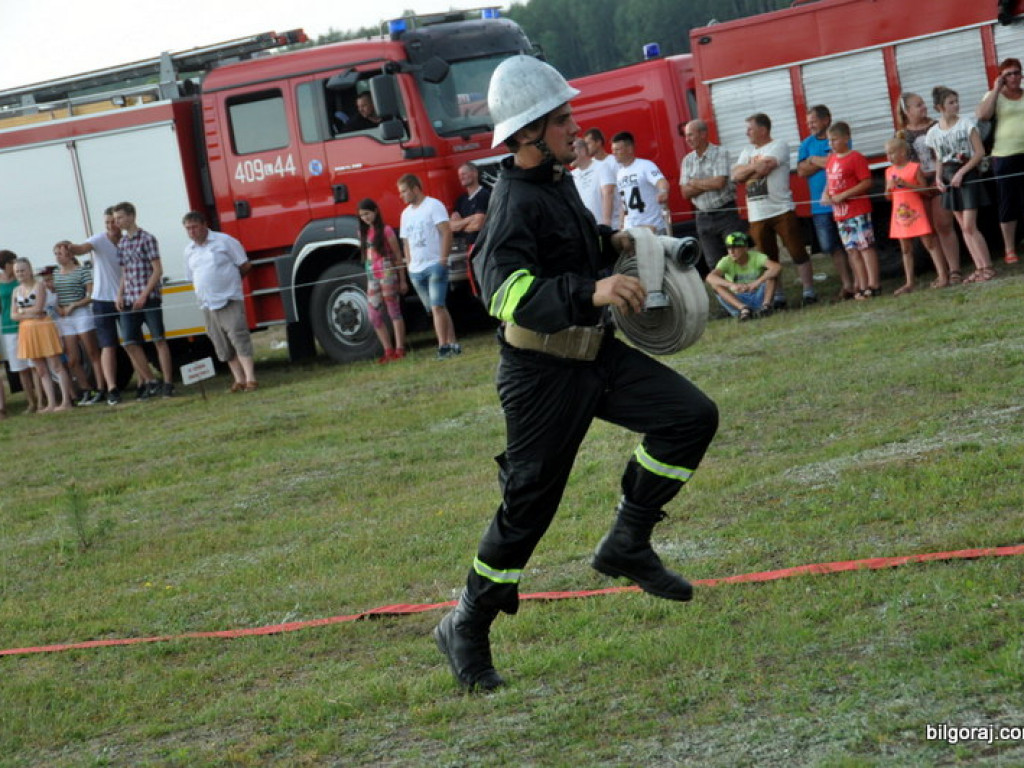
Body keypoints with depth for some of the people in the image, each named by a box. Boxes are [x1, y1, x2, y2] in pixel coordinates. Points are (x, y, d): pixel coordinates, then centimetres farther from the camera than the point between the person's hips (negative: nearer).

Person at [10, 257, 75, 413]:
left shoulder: (39, 285, -4)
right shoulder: (17, 290, 13)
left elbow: (38, 308, -13)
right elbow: (13, 315, 7)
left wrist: (22, 311, -1)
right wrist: (29, 315, -9)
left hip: (43, 328, -6)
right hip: (27, 331, 6)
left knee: (56, 366, -5)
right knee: (41, 370, 6)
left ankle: (66, 401, -6)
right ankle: (51, 404, 7)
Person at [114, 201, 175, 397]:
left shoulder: (147, 239, -5)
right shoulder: (121, 243, 13)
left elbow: (158, 270, -9)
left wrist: (144, 295, -15)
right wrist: (120, 295, 5)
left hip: (149, 298, -6)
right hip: (129, 300, 6)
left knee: (159, 340, -4)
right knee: (130, 343, 1)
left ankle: (167, 383, -2)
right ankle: (150, 381, 10)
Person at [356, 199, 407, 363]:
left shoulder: (386, 231, -6)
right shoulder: (364, 232, 12)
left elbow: (398, 256, -4)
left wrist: (402, 280, -6)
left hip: (387, 274, -7)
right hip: (372, 278, 7)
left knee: (394, 312, -2)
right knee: (374, 316, 4)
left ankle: (399, 349, 1)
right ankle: (388, 351, 10)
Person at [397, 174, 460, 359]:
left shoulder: (433, 205, -4)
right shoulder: (406, 213, 18)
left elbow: (446, 232, -11)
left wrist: (443, 259, -18)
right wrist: (409, 264, 10)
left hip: (435, 265, -7)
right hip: (416, 270, 7)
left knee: (437, 307, -15)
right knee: (436, 309, 7)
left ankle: (444, 346, -17)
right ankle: (452, 343, 11)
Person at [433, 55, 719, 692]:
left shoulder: (558, 182, 7)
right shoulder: (516, 201, -21)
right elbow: (506, 286, -38)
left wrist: (616, 244, 12)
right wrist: (591, 292, -49)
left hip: (597, 354, 8)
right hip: (544, 373, -8)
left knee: (692, 416, -5)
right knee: (529, 504, -1)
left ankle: (628, 544, 5)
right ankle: (467, 630, 15)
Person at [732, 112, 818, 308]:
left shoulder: (779, 146, -1)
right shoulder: (748, 151, 18)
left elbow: (765, 166, -18)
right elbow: (736, 176, 5)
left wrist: (748, 168, -1)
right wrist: (756, 167, -9)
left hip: (781, 210, -6)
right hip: (757, 216, 6)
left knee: (797, 251, -3)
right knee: (768, 258, 7)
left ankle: (809, 291, 2)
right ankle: (777, 296, 13)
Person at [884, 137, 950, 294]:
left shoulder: (914, 168, -5)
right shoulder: (889, 172, 10)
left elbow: (924, 189, -9)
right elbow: (888, 197, 15)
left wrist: (906, 184, -19)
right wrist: (889, 187, -7)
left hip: (916, 212, -6)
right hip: (900, 214, 6)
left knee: (929, 243, -6)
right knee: (906, 249, 8)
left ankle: (943, 277, -7)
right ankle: (909, 283, 11)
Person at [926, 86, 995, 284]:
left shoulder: (966, 123, -5)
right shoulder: (934, 132, 5)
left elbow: (980, 152, -8)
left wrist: (961, 172, -15)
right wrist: (939, 178, -5)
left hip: (968, 176, -4)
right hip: (949, 179, 4)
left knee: (969, 225, -11)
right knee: (964, 227, 5)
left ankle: (987, 266, -4)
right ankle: (979, 268, 10)